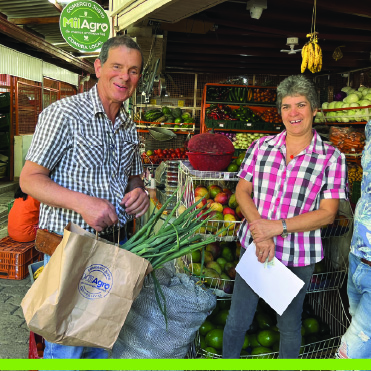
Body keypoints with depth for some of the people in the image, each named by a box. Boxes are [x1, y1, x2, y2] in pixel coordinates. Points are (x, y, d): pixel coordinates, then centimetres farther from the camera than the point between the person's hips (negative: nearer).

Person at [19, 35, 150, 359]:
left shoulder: (129, 126, 11)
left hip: (114, 245, 6)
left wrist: (139, 192, -3)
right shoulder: (64, 114, -11)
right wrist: (82, 202, -27)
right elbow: (29, 179, -12)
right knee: (65, 347, 5)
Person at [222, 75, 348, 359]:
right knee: (237, 319, 13)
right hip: (254, 247, 2)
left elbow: (327, 214, -10)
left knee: (289, 324, 17)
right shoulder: (262, 146, 1)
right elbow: (242, 190, 0)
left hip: (298, 257, -2)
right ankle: (227, 361, 40)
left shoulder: (331, 158, -6)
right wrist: (260, 234, -14)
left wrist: (277, 226, -20)